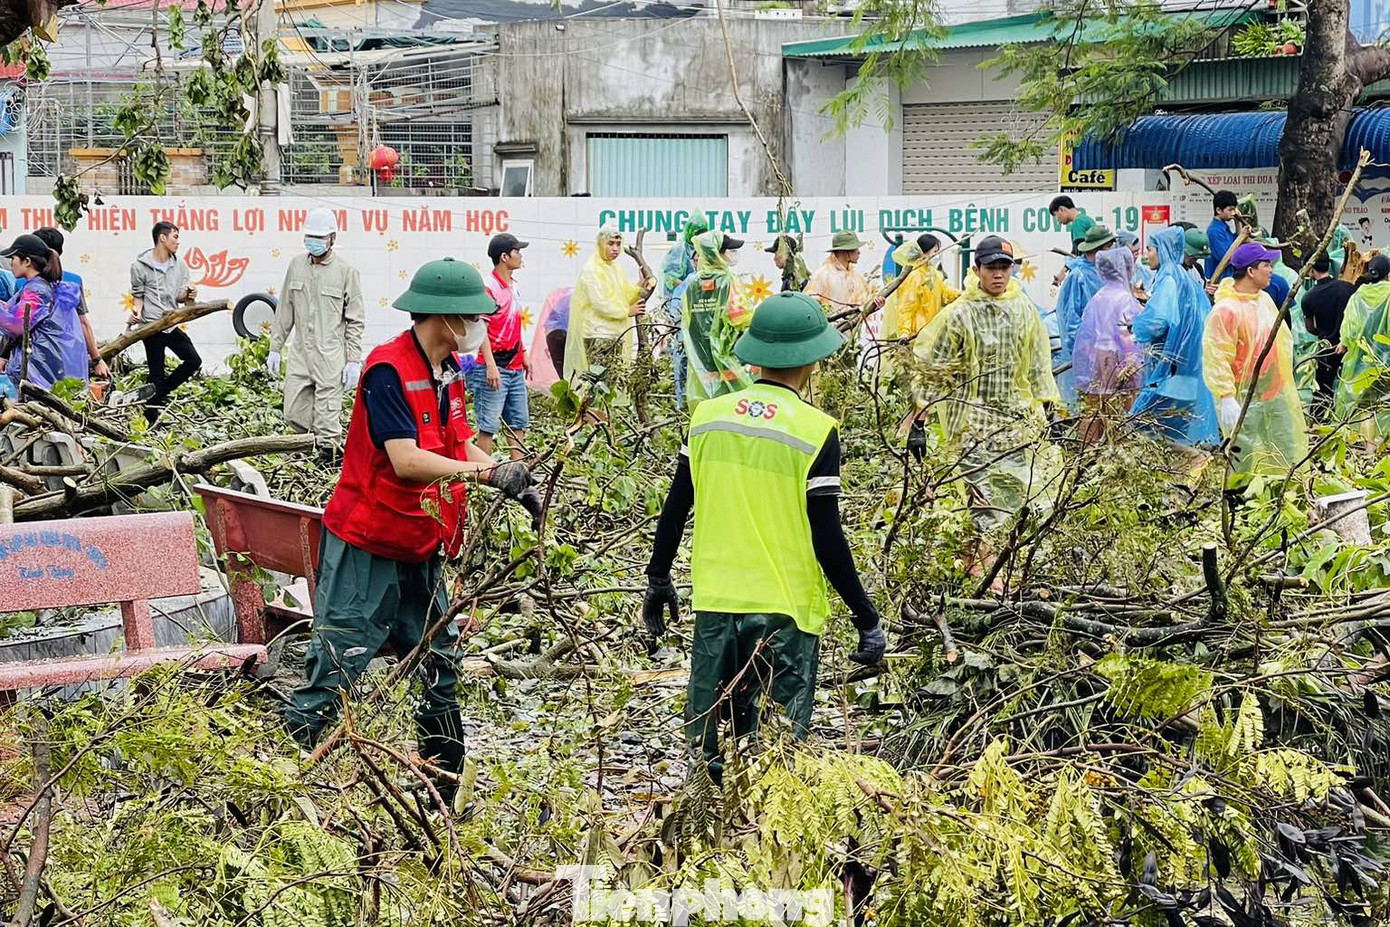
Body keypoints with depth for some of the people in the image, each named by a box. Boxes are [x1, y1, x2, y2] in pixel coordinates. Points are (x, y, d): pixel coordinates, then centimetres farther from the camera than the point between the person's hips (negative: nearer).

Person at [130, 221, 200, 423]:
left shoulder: (180, 265, 10)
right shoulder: (140, 266, -4)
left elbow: (180, 296, 9)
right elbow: (138, 295, 3)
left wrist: (187, 295, -14)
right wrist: (137, 313, -15)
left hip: (173, 324, 5)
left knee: (194, 361, -2)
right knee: (156, 374, -1)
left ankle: (161, 391, 15)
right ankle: (152, 420, 9)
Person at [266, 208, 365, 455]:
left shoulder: (346, 271, -4)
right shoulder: (296, 265, 9)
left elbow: (356, 321, -3)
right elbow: (284, 311, 16)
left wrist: (354, 360, -8)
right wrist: (275, 348, 13)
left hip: (331, 358, -5)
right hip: (300, 354, 5)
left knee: (327, 422, -5)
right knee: (294, 416, 7)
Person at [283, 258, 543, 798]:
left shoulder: (448, 372, 9)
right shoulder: (388, 370, -19)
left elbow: (462, 446, 13)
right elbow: (405, 460, -26)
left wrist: (515, 485, -2)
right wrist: (490, 472, -27)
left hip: (419, 552, 9)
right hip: (366, 551, -9)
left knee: (440, 673, 12)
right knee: (333, 676, -7)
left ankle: (442, 798, 21)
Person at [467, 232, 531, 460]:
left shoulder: (512, 286, 13)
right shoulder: (488, 286, -13)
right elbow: (481, 328, -17)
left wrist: (524, 355, 23)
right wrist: (491, 366, -21)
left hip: (515, 368, 9)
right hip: (494, 369, -9)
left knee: (519, 423, 10)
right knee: (489, 425, -5)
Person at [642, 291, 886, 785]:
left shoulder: (708, 415, 2)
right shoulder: (816, 432, -10)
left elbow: (674, 511, 8)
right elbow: (827, 539, -11)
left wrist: (658, 582, 22)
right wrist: (867, 619, -4)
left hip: (715, 601, 4)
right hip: (787, 611, -4)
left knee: (710, 750, 14)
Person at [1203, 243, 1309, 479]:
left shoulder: (1265, 300, 10)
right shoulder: (1225, 309, -17)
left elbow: (1283, 339, 23)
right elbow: (1217, 359, -21)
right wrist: (1226, 399, -27)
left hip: (1277, 395, 8)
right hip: (1245, 401, -8)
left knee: (1288, 458, 13)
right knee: (1247, 463, -5)